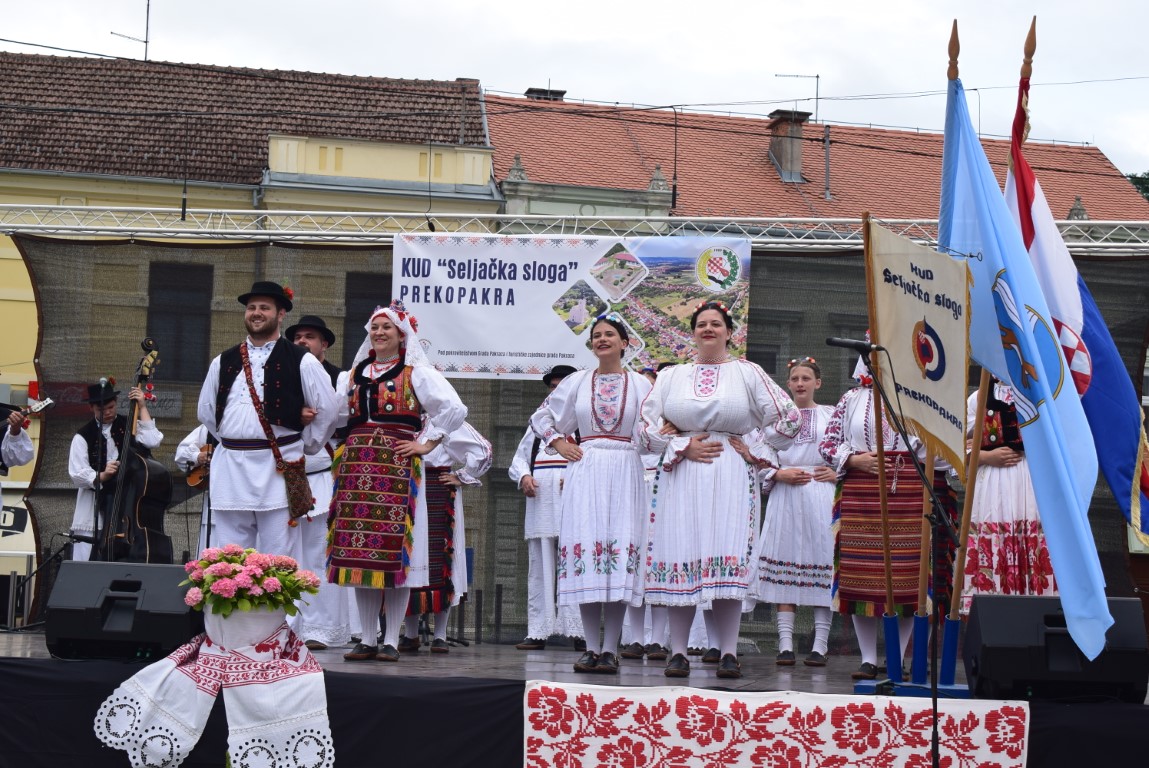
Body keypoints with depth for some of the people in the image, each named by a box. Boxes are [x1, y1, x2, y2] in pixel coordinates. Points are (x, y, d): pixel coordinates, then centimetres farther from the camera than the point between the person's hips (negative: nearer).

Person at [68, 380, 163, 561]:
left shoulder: (128, 427, 8)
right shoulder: (83, 436, 3)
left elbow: (152, 441, -12)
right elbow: (77, 474, -6)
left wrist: (142, 408, -8)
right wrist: (101, 476, -25)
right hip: (93, 509, -1)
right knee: (85, 559, -5)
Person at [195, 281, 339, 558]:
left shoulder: (302, 362, 1)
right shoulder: (223, 362, 14)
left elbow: (327, 409, 4)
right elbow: (206, 410, 23)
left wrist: (304, 447, 9)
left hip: (277, 468, -4)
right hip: (229, 468, 4)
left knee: (278, 556, -5)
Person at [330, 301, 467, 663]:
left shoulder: (418, 374, 4)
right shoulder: (352, 375, 19)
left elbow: (455, 409, -3)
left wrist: (427, 443, -4)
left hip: (398, 468, -4)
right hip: (357, 468, 4)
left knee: (395, 551, -6)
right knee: (358, 551, 2)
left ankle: (391, 640, -1)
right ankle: (368, 639, 8)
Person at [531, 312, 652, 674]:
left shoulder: (641, 384, 8)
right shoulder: (577, 382, 11)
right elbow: (542, 417, 20)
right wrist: (559, 444, 7)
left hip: (624, 473, -1)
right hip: (586, 471, 1)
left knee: (621, 548, -7)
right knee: (585, 548, -5)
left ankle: (610, 649, -4)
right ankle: (591, 647, 1)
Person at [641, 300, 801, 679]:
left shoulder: (747, 373, 9)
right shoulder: (672, 375, 15)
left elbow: (790, 418, 7)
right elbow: (648, 424, 9)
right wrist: (683, 446, -4)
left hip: (730, 477, -1)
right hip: (681, 476, 2)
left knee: (729, 562, -8)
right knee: (680, 561, -4)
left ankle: (729, 653, -6)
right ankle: (678, 652, -1)